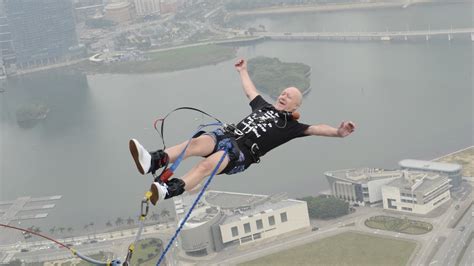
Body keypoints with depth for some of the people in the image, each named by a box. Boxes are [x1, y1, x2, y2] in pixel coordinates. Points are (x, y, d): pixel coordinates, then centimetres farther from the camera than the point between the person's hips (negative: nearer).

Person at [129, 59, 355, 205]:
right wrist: (243, 71, 61)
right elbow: (250, 91, 47)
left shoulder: (290, 125, 15)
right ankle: (152, 162, -51)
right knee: (199, 142, -30)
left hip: (242, 151, -5)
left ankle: (167, 191, -56)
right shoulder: (265, 107, 31)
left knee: (208, 165, -35)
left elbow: (314, 129, 1)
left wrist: (337, 132, -16)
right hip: (227, 134, 5)